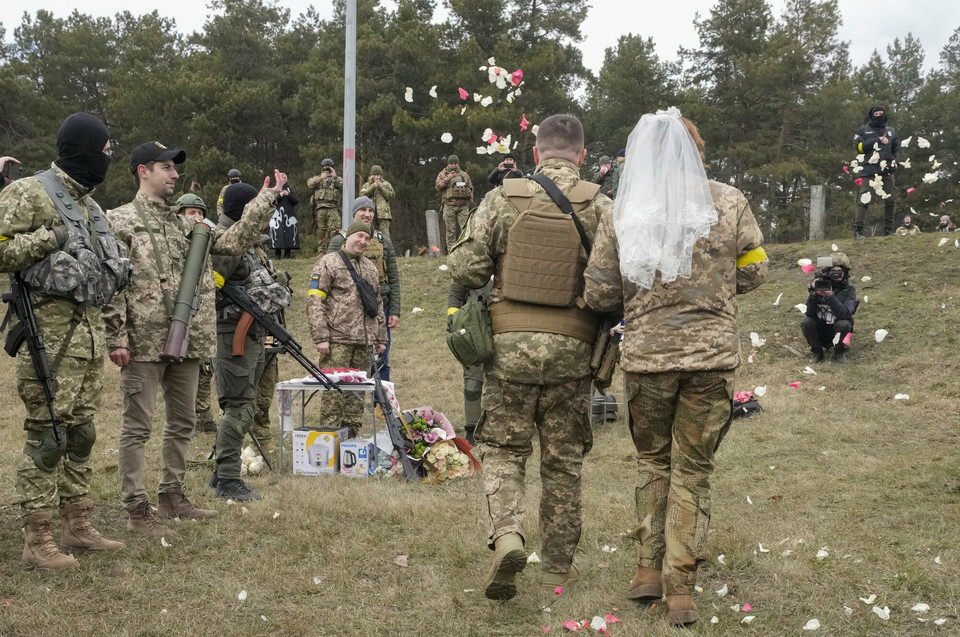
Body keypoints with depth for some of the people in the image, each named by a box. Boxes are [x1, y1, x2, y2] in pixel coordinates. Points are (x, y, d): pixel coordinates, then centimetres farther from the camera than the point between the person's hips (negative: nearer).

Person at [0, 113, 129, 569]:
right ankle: (37, 540, 0)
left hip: (90, 330, 8)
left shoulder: (88, 204, 18)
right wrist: (50, 236, -19)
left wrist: (115, 267, 11)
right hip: (50, 332, -8)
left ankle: (78, 525, 22)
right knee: (47, 436, -6)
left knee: (81, 432, 13)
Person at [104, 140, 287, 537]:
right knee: (137, 427, -2)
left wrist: (267, 200, 7)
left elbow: (234, 241, 13)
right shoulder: (121, 221, -4)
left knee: (182, 423, 14)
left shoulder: (185, 226, 17)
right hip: (144, 343, -7)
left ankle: (172, 497, 26)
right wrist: (116, 339, -17)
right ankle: (137, 510, 2)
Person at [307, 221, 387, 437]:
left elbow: (378, 305, 26)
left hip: (363, 341, 6)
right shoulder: (328, 263, -1)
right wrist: (320, 337, -15)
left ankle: (351, 434, 16)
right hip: (337, 340, -6)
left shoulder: (370, 268, 20)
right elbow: (315, 301, -8)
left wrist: (381, 338, 19)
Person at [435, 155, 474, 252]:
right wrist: (447, 179, -14)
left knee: (465, 228, -7)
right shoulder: (443, 174, 10)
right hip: (449, 206, -2)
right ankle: (451, 250, 1)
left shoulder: (464, 175, 18)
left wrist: (470, 200, 7)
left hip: (463, 205, 2)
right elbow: (438, 186, -4)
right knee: (451, 230, -2)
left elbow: (471, 188, 21)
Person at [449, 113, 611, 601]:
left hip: (509, 342, 0)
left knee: (503, 449, 10)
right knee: (563, 460, 12)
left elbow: (464, 268, -4)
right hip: (570, 348, 0)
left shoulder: (502, 199, -1)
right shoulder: (600, 207, -3)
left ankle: (506, 535, -14)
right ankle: (558, 567, 19)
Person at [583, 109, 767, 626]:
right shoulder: (729, 203, -3)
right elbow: (752, 272, 4)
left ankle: (649, 568, 19)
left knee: (653, 461, 20)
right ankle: (680, 588, 8)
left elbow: (599, 295, -1)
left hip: (647, 355, 0)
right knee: (693, 470, 9)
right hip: (713, 354, 0)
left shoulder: (621, 216, -4)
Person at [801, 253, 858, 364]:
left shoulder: (849, 290, -8)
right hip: (820, 332, 2)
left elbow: (845, 314, -24)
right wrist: (813, 293, -25)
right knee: (806, 323, -26)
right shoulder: (820, 286, -4)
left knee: (843, 324, -32)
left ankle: (839, 352, -4)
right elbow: (810, 314, -10)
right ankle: (817, 351, -1)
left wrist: (830, 296, -34)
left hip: (837, 332, -2)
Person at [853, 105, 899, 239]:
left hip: (887, 172, 5)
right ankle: (858, 230, -15)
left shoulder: (891, 131, 20)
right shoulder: (863, 130, 8)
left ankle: (889, 230, 12)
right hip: (869, 171, -4)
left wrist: (895, 161, 5)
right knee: (864, 200, -13)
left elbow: (896, 150, 25)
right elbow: (859, 146, -7)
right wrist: (878, 140, -11)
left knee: (889, 201, 5)